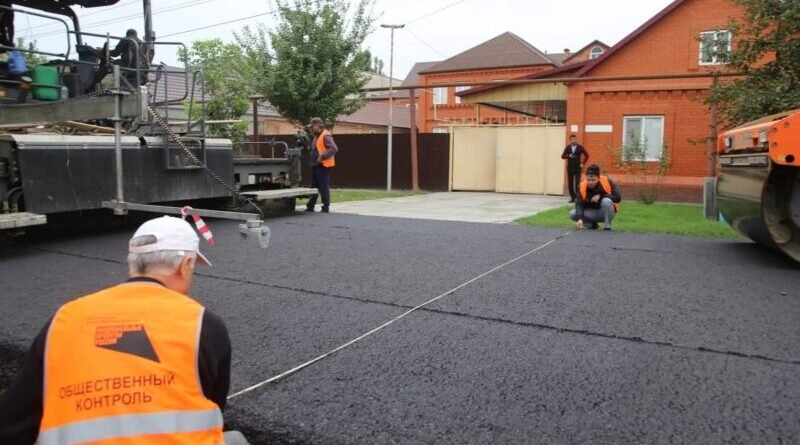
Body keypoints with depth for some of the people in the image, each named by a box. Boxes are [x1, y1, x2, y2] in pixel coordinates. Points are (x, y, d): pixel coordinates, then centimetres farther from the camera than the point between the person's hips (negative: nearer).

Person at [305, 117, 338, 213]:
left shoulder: (326, 136, -13)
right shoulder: (317, 136, 17)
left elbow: (334, 149, -23)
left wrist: (322, 157, -23)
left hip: (323, 166, -10)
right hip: (316, 165, 10)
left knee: (324, 187, -5)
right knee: (314, 186, 13)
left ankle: (326, 208, 2)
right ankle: (310, 207, 20)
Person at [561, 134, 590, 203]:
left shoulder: (580, 147, 0)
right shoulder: (568, 147, 6)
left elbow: (587, 155, 5)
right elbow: (562, 156, 7)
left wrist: (583, 163, -2)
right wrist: (568, 156, -12)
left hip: (577, 167, -2)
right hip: (570, 167, 2)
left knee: (577, 183, -8)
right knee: (570, 183, 3)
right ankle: (572, 198, 11)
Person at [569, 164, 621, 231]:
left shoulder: (607, 181, -19)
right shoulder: (582, 186, -14)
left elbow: (618, 198, -21)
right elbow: (579, 204, -20)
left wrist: (601, 196, -28)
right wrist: (580, 218, -35)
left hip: (607, 212, -3)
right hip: (592, 213, 3)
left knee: (606, 201, -35)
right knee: (572, 214, -18)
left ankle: (607, 226, -16)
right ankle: (592, 224, 7)